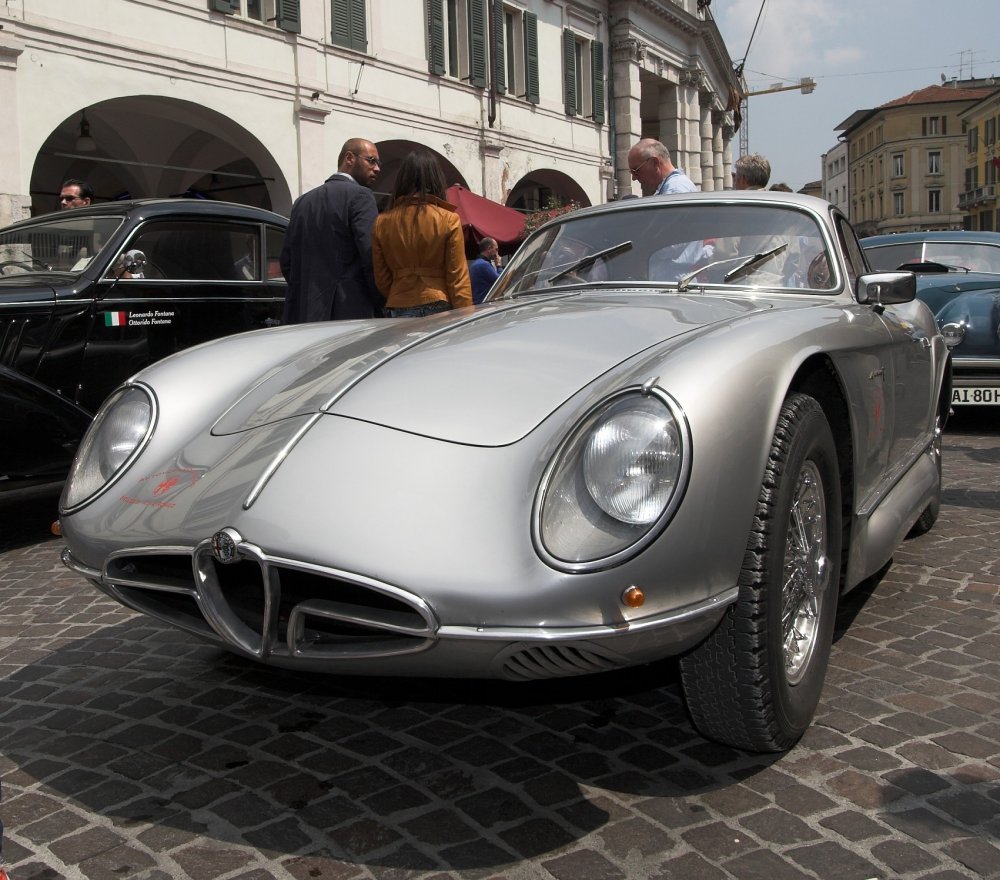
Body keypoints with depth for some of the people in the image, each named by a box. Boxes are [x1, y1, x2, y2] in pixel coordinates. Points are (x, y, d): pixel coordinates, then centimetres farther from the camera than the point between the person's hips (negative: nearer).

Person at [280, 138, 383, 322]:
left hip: (305, 314, 7)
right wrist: (379, 307, -5)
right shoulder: (359, 196, -5)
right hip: (350, 314, -7)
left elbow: (286, 262, 15)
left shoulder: (303, 201, 17)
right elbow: (372, 257, -15)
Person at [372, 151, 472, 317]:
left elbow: (381, 278, 8)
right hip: (438, 309, -3)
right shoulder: (448, 220, -4)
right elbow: (458, 278, -5)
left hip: (399, 312, 3)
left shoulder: (382, 223, 4)